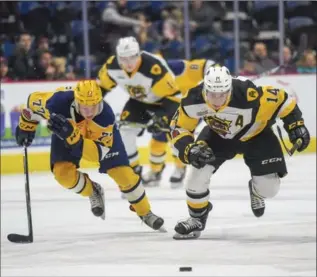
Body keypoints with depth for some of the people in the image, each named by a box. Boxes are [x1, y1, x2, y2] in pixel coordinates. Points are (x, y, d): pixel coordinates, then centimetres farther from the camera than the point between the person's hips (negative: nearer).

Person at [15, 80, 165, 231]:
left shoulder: (106, 115, -41)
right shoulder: (59, 102, -41)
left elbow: (100, 152, -40)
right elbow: (34, 101, -19)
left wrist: (75, 138, -56)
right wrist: (25, 127, -6)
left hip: (101, 133, -1)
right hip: (66, 131, 1)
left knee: (123, 173, -7)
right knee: (63, 173, -19)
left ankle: (145, 213, 19)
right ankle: (93, 192, 13)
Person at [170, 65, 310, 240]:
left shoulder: (248, 95, -42)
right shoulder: (193, 99, -32)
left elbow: (281, 100, -26)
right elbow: (179, 128, -18)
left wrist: (296, 125, -23)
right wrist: (190, 148, -35)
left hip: (256, 133, -2)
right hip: (218, 134, 2)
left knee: (268, 187, -6)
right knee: (197, 173, -13)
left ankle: (256, 190, 34)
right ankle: (197, 218, 14)